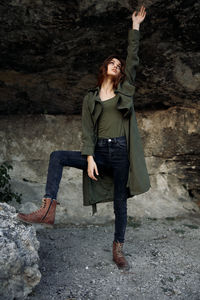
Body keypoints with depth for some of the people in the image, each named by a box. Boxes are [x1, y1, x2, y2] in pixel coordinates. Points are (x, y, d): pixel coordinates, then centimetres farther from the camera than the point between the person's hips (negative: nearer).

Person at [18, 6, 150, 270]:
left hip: (121, 152, -1)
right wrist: (89, 158, -11)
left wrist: (136, 26, 4)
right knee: (57, 157, -16)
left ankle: (118, 249, 17)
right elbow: (87, 130, 0)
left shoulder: (125, 90, 9)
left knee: (120, 202, 3)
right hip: (99, 151, 1)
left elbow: (133, 59, 3)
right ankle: (48, 209, -20)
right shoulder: (91, 97, 9)